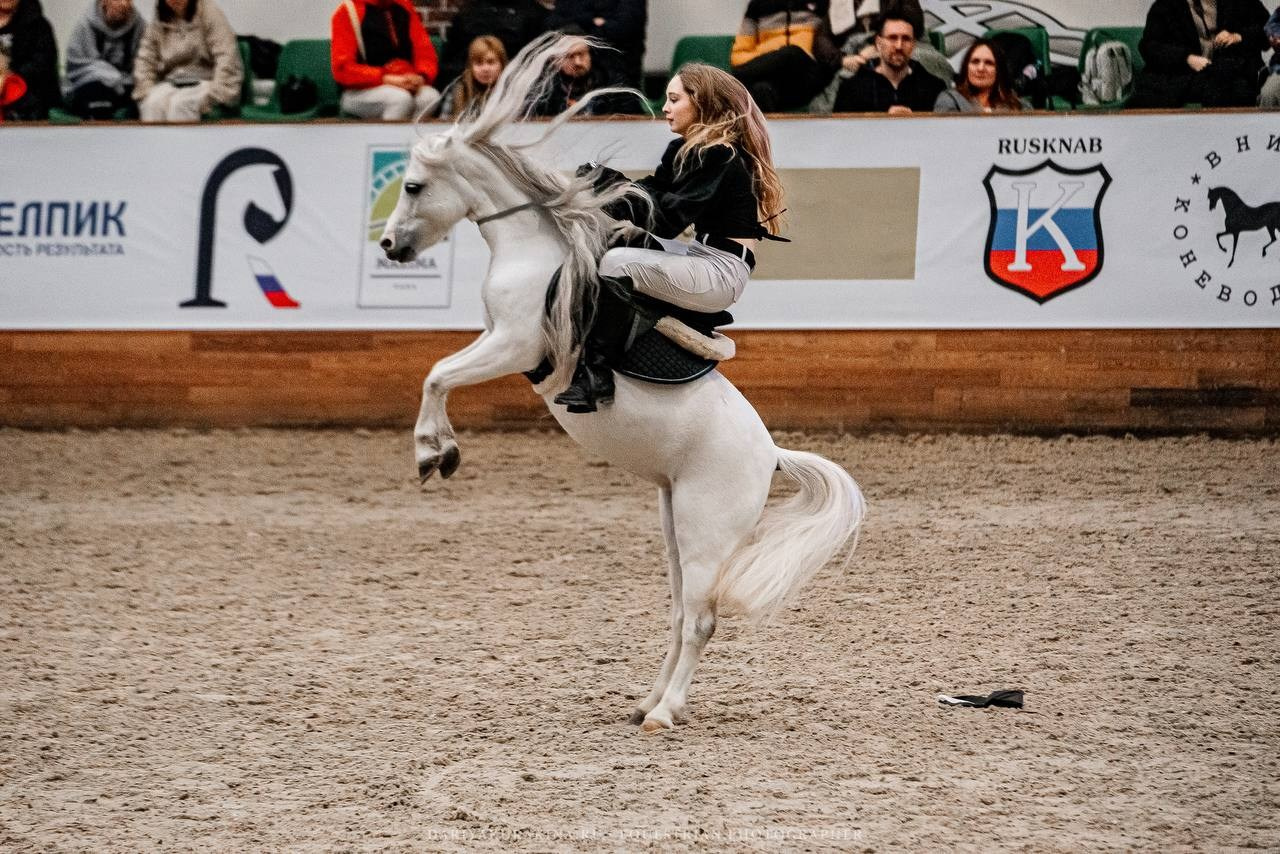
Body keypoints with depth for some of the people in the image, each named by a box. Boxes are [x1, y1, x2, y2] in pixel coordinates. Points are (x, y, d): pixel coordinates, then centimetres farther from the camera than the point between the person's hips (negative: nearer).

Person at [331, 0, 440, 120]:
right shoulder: (348, 10, -4)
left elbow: (425, 52, 9)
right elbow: (343, 69, -11)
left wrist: (421, 77, -14)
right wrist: (386, 79, -23)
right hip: (362, 90, -4)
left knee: (431, 97, -27)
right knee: (400, 98, -33)